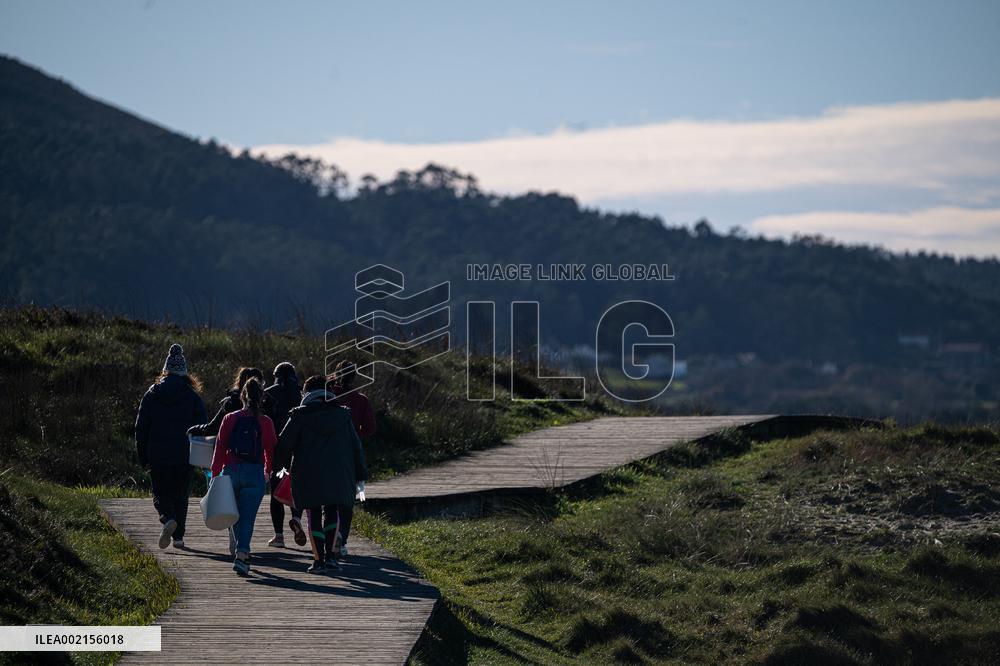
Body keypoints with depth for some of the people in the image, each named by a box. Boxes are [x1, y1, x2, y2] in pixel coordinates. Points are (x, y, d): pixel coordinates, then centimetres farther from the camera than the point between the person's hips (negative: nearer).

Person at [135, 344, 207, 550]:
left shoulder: (152, 394, 2)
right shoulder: (192, 397, -1)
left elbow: (141, 427, 3)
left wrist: (143, 456, 9)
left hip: (157, 455, 0)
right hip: (184, 455, 0)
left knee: (161, 494, 7)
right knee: (180, 494, 12)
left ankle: (168, 520, -22)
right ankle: (178, 536, 12)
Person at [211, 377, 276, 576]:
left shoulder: (229, 419, 0)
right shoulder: (265, 422, -2)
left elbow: (220, 447, -1)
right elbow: (271, 449, 6)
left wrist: (215, 473, 4)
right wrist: (268, 471, 24)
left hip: (231, 471, 2)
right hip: (255, 473, -1)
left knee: (235, 514, 21)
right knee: (247, 517, -3)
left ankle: (237, 548, 34)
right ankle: (242, 554, -17)